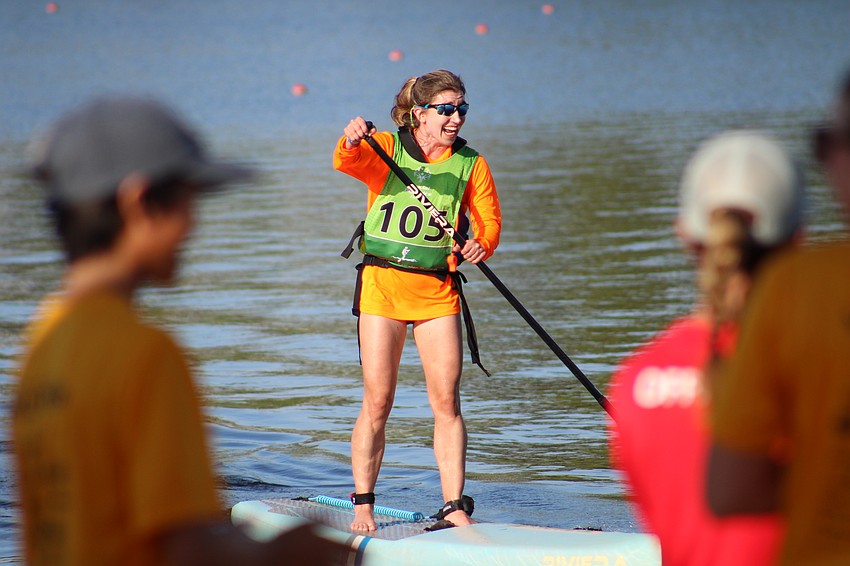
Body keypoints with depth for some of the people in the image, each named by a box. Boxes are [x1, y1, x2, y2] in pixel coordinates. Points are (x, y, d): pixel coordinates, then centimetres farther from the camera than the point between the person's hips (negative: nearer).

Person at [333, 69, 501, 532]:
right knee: (377, 401, -1)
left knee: (447, 401, -2)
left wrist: (481, 245, -19)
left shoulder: (471, 165, 5)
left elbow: (489, 222, 4)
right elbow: (347, 162, -22)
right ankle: (362, 504, 9)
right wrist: (352, 141, -46)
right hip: (383, 283, -2)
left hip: (438, 290, 2)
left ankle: (454, 507, 2)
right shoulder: (386, 149, -2)